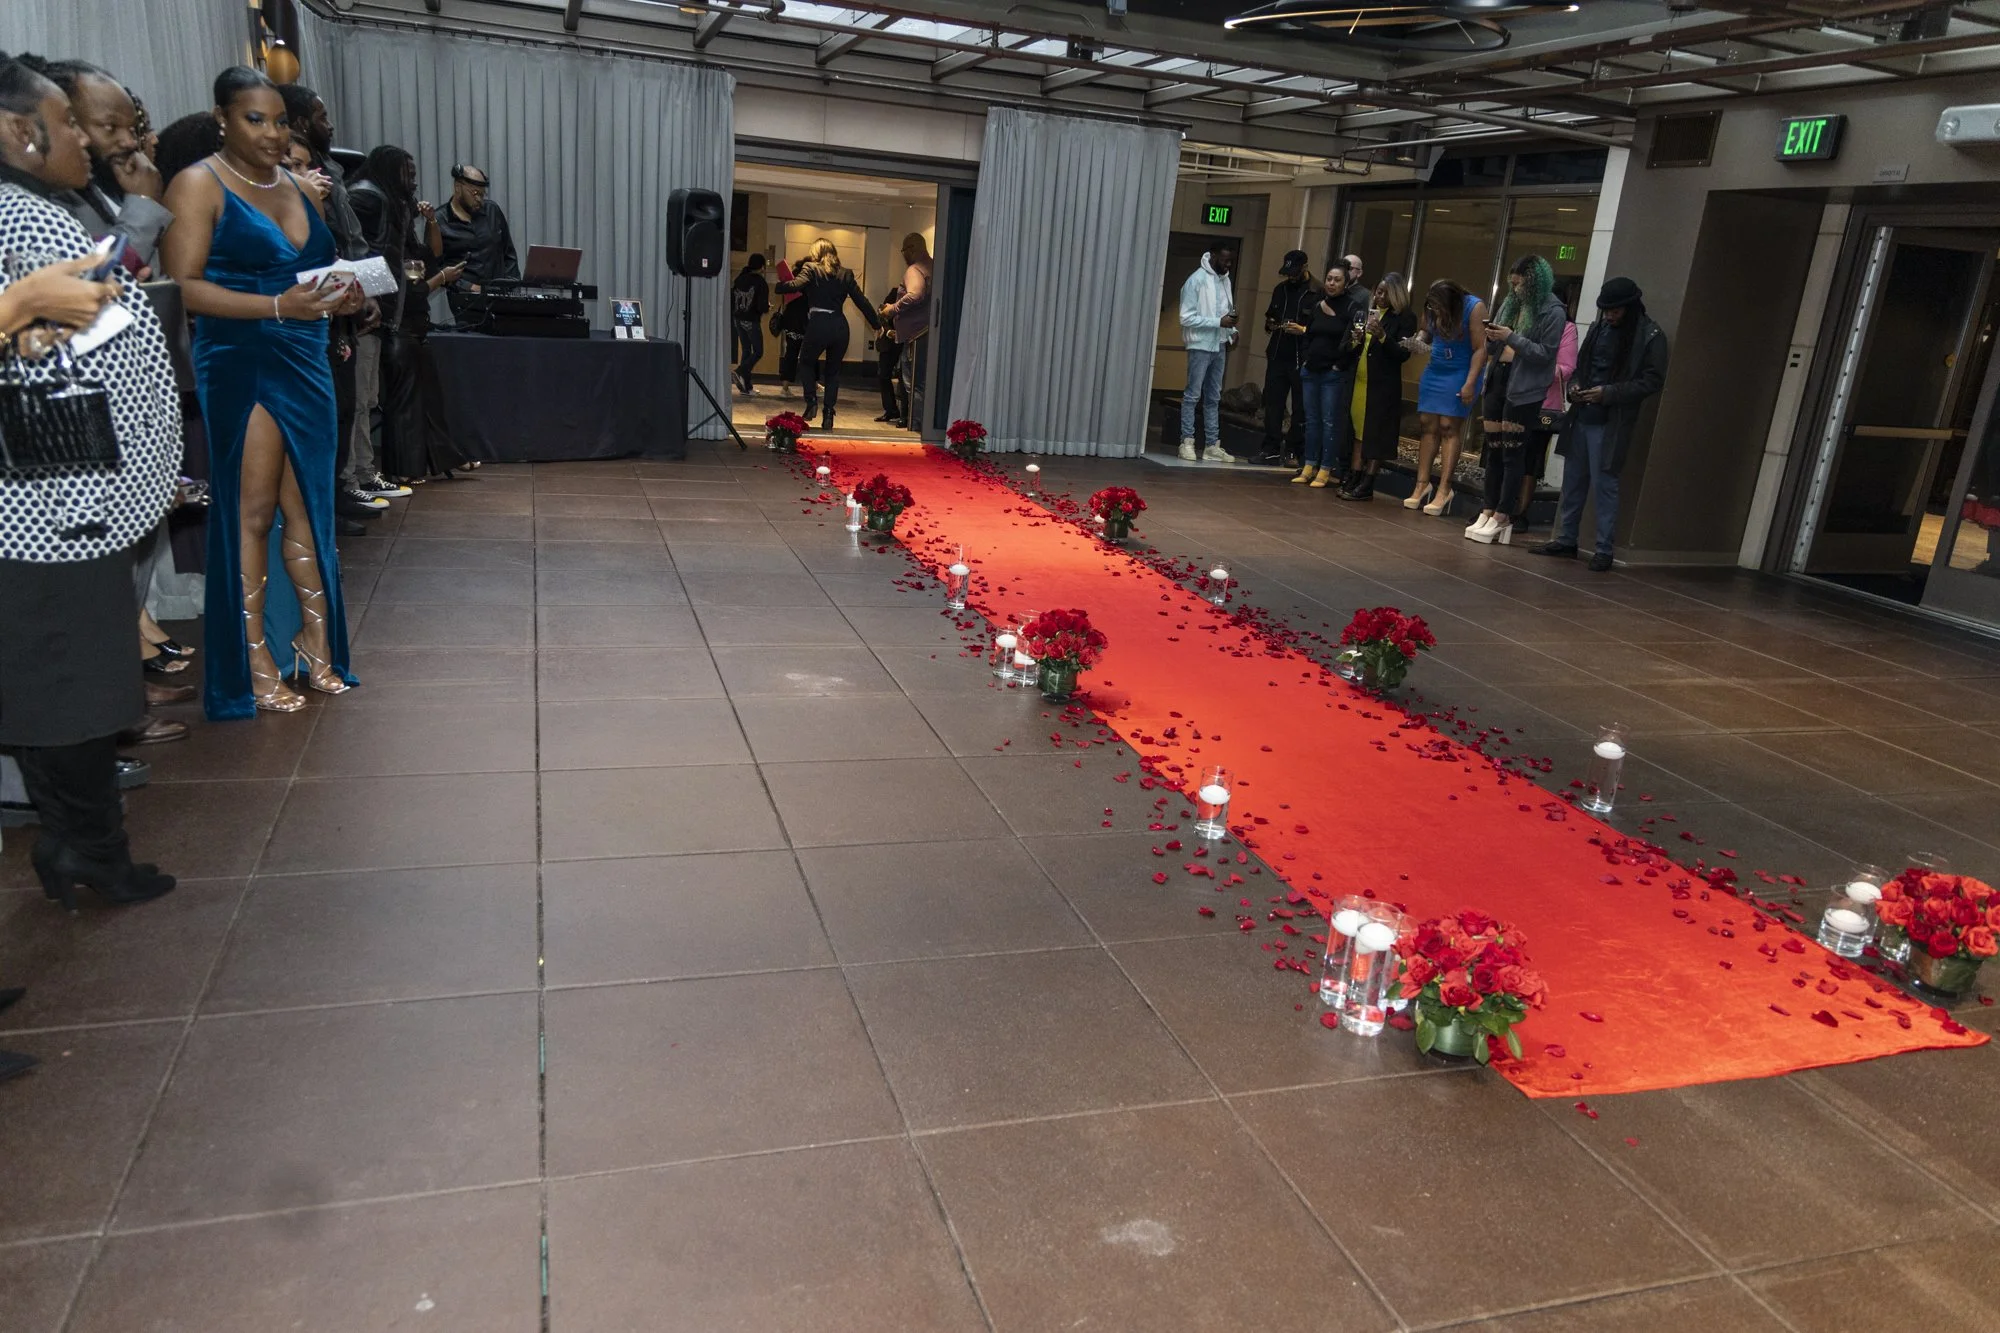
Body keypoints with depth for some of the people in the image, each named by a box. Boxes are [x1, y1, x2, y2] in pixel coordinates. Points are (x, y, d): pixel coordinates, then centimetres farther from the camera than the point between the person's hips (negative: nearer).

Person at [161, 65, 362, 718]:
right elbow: (183, 286, -12)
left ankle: (313, 637, 16)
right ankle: (253, 660, 4)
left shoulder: (302, 188, 17)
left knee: (305, 507, 7)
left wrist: (343, 296, 1)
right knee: (253, 511, -4)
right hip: (239, 363, -6)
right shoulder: (199, 185, -3)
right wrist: (279, 305, -23)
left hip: (306, 363, 6)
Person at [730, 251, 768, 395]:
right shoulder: (761, 283, -13)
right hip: (752, 321, -6)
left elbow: (731, 299, 8)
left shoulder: (739, 279, 5)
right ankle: (741, 372, -19)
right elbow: (762, 306, -18)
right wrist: (767, 307, 4)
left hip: (738, 320, 6)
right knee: (758, 352, 4)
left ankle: (746, 386, 10)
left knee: (746, 351, 12)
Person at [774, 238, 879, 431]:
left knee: (806, 362, 21)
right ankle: (828, 415, 8)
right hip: (840, 326, 3)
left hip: (818, 324, -3)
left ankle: (811, 400, 4)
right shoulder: (846, 274, 11)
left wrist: (779, 286, 6)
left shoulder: (810, 269, 1)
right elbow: (862, 301, 11)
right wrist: (877, 323, 17)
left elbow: (796, 285, -13)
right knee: (833, 371, 16)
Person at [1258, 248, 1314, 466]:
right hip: (1278, 356, 6)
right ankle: (1271, 450, 11)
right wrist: (1270, 325, 4)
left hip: (1302, 360, -6)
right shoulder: (1281, 289, 14)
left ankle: (1294, 451, 8)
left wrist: (1303, 329, -19)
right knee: (1273, 403, 5)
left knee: (1301, 408, 1)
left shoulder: (1317, 293, -6)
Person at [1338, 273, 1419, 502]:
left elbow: (1403, 354, -11)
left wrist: (1382, 336, -23)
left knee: (1376, 434, -3)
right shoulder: (1368, 312, 13)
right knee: (1358, 429, 8)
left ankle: (1367, 485, -1)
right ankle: (1354, 479, 13)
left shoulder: (1405, 319, -4)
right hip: (1359, 380, 6)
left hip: (1383, 384, -6)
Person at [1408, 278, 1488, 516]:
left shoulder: (1474, 308, -18)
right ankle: (1422, 484, 6)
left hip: (1461, 374, -5)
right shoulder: (1431, 309, -4)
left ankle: (1444, 489, -7)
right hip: (1435, 371, 6)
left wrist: (1470, 383, -22)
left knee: (1449, 426, -8)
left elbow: (1480, 349, -18)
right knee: (1428, 426, 2)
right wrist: (1418, 341, -9)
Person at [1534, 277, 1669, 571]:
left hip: (1611, 424, -6)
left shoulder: (1650, 336, -6)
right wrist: (1574, 386, 1)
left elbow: (1653, 381, -9)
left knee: (1603, 484, -4)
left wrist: (1608, 393, -17)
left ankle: (1604, 550, 4)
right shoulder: (1599, 327, 12)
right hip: (1581, 417, 6)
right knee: (1573, 480, 11)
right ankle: (1566, 539, 22)